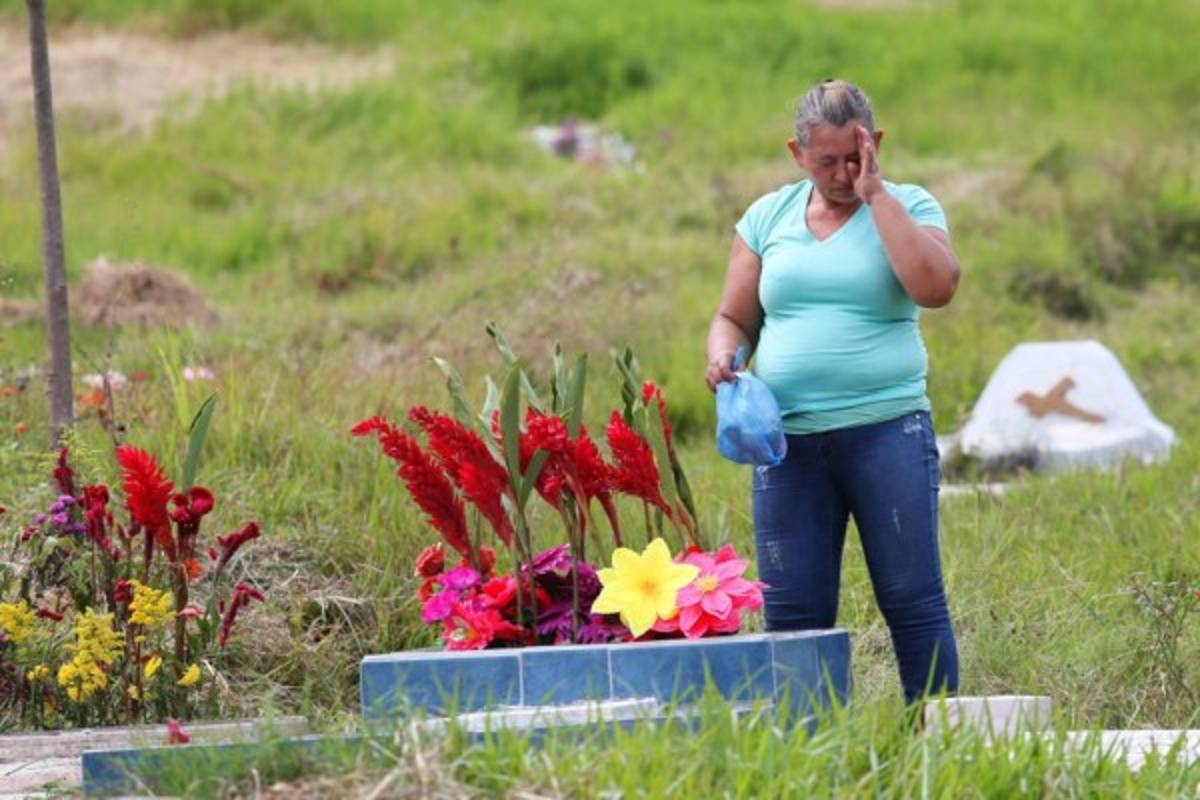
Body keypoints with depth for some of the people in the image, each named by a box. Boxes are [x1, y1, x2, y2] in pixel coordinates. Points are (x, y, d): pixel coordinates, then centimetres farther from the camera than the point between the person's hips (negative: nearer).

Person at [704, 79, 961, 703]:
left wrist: (875, 194, -10)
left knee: (913, 601, -2)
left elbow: (936, 287, -16)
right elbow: (735, 318, 19)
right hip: (788, 438, 3)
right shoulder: (768, 217, 13)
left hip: (886, 431, -3)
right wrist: (723, 353, -5)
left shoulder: (908, 208, 4)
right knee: (793, 615, 1)